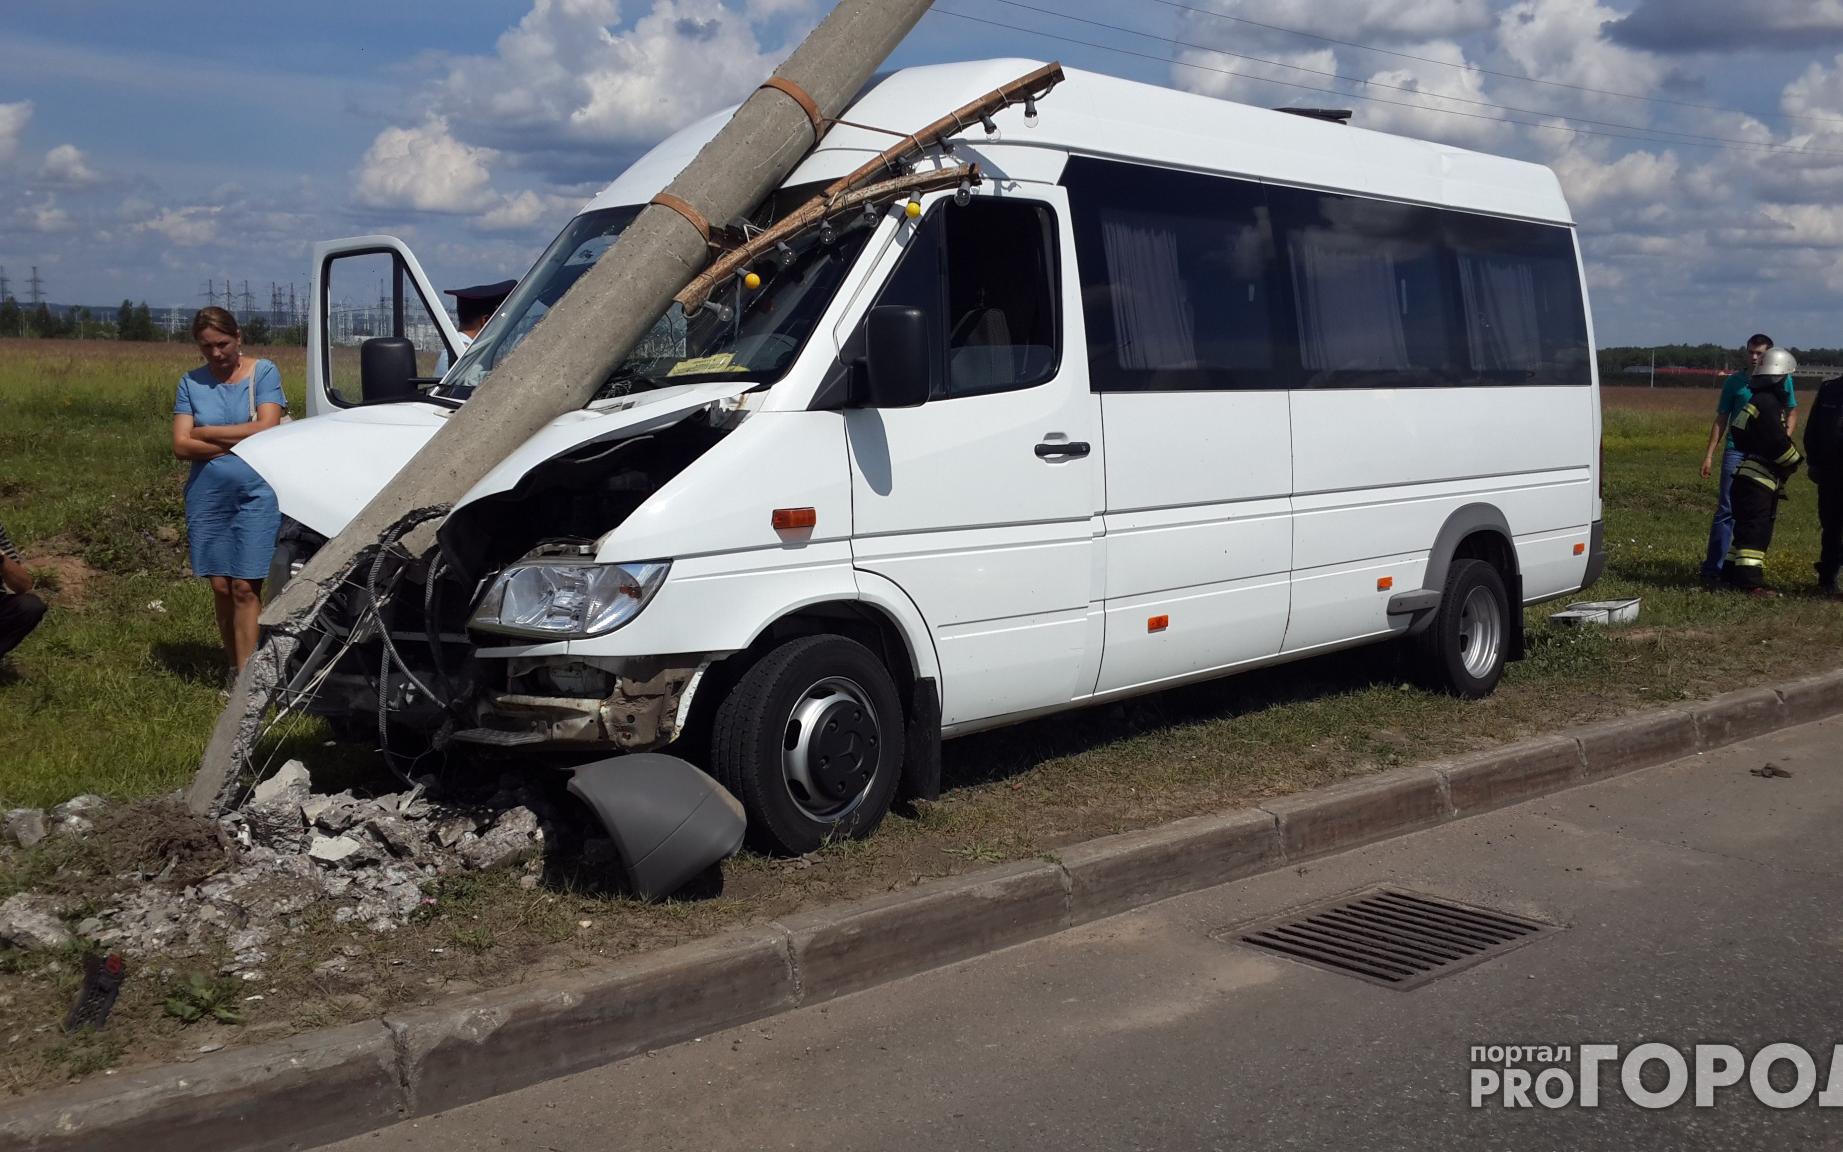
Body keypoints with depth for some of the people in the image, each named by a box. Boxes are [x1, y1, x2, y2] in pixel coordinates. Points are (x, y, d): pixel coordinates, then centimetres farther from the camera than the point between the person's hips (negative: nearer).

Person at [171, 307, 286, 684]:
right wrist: (240, 441, -11)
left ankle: (244, 675, -6)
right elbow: (181, 446, -1)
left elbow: (267, 428, -13)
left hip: (256, 494, -3)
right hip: (207, 495, 3)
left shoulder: (264, 373, 0)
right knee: (220, 586, 6)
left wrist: (206, 432, -6)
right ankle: (233, 664, 17)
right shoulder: (191, 382, 7)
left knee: (245, 587, -7)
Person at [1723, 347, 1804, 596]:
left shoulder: (1760, 399, 17)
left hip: (1750, 476, 10)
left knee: (1747, 529, 15)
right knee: (1755, 531, -11)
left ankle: (1732, 574, 21)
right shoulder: (1767, 403, -16)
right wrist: (1794, 460, -1)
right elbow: (1777, 442, -20)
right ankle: (1751, 582, -13)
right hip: (1758, 477, -10)